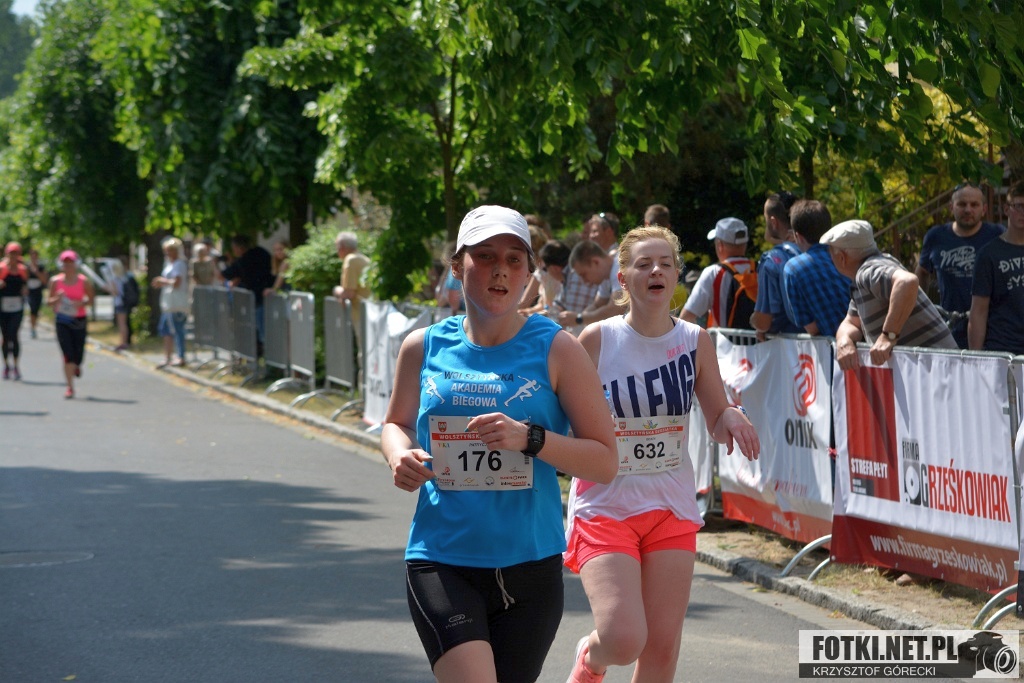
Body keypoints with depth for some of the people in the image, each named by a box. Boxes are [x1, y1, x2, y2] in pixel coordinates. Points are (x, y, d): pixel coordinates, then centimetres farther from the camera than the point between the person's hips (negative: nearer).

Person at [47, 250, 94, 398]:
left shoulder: (83, 281, -3)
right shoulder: (55, 281, -2)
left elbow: (90, 298, 7)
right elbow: (49, 301, 5)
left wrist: (81, 303, -13)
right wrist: (57, 299, -17)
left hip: (79, 320, 0)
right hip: (62, 321, 0)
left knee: (78, 356, 4)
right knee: (68, 355, -8)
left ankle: (77, 365, 44)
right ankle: (70, 387, -1)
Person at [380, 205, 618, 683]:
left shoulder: (555, 350, -2)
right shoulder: (424, 348, 4)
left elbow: (605, 461, -3)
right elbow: (397, 423, 23)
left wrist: (530, 438, -18)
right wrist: (399, 456, 0)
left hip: (530, 567, 0)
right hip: (440, 562, 0)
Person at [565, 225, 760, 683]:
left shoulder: (695, 342, 0)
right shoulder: (596, 340, -9)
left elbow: (717, 420, 9)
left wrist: (731, 420, -13)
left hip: (672, 510, 3)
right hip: (605, 508, -3)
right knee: (623, 640, -18)